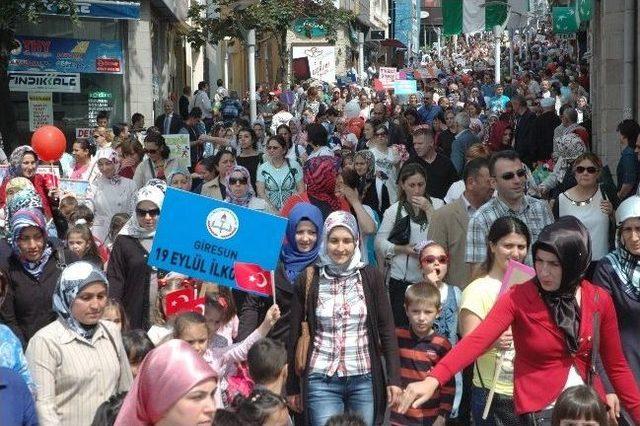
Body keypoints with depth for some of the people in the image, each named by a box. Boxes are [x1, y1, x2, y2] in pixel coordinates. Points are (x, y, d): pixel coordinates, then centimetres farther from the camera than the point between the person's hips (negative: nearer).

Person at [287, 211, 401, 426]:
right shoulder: (307, 281, 0)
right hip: (321, 382, -1)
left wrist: (394, 378, -3)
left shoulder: (371, 277, 1)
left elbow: (386, 330, 3)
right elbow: (295, 336, 4)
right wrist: (292, 387, 5)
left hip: (365, 381, 1)